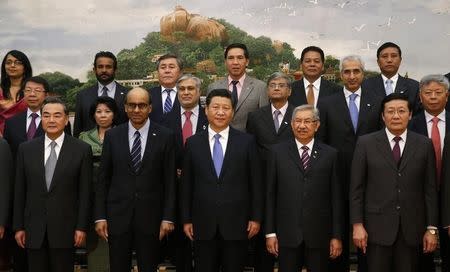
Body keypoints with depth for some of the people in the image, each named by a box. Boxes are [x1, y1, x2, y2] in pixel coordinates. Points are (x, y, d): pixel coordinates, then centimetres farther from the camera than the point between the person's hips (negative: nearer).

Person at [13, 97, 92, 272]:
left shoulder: (82, 150, -2)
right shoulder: (26, 149, 5)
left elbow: (85, 192, -3)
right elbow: (19, 191, 6)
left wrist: (81, 227, -5)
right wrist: (18, 226, 4)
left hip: (65, 228, -2)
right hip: (34, 229, 2)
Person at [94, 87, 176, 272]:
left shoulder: (165, 136, -1)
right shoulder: (112, 136, 3)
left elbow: (169, 180, -1)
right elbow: (103, 179, 4)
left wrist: (168, 217, -5)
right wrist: (100, 216, -1)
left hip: (150, 216, -1)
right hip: (118, 215, 1)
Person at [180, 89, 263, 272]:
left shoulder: (247, 142, 0)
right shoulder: (193, 143, 4)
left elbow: (256, 183, 1)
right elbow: (186, 185, 6)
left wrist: (256, 217, -1)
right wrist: (186, 219, 4)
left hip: (236, 224, -1)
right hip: (203, 224, 1)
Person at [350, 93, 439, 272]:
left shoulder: (424, 144, 5)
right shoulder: (366, 143, 0)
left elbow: (430, 189, 5)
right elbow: (356, 188, -1)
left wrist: (431, 228, 2)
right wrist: (357, 225, -6)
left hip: (411, 227, 2)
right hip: (377, 226, -1)